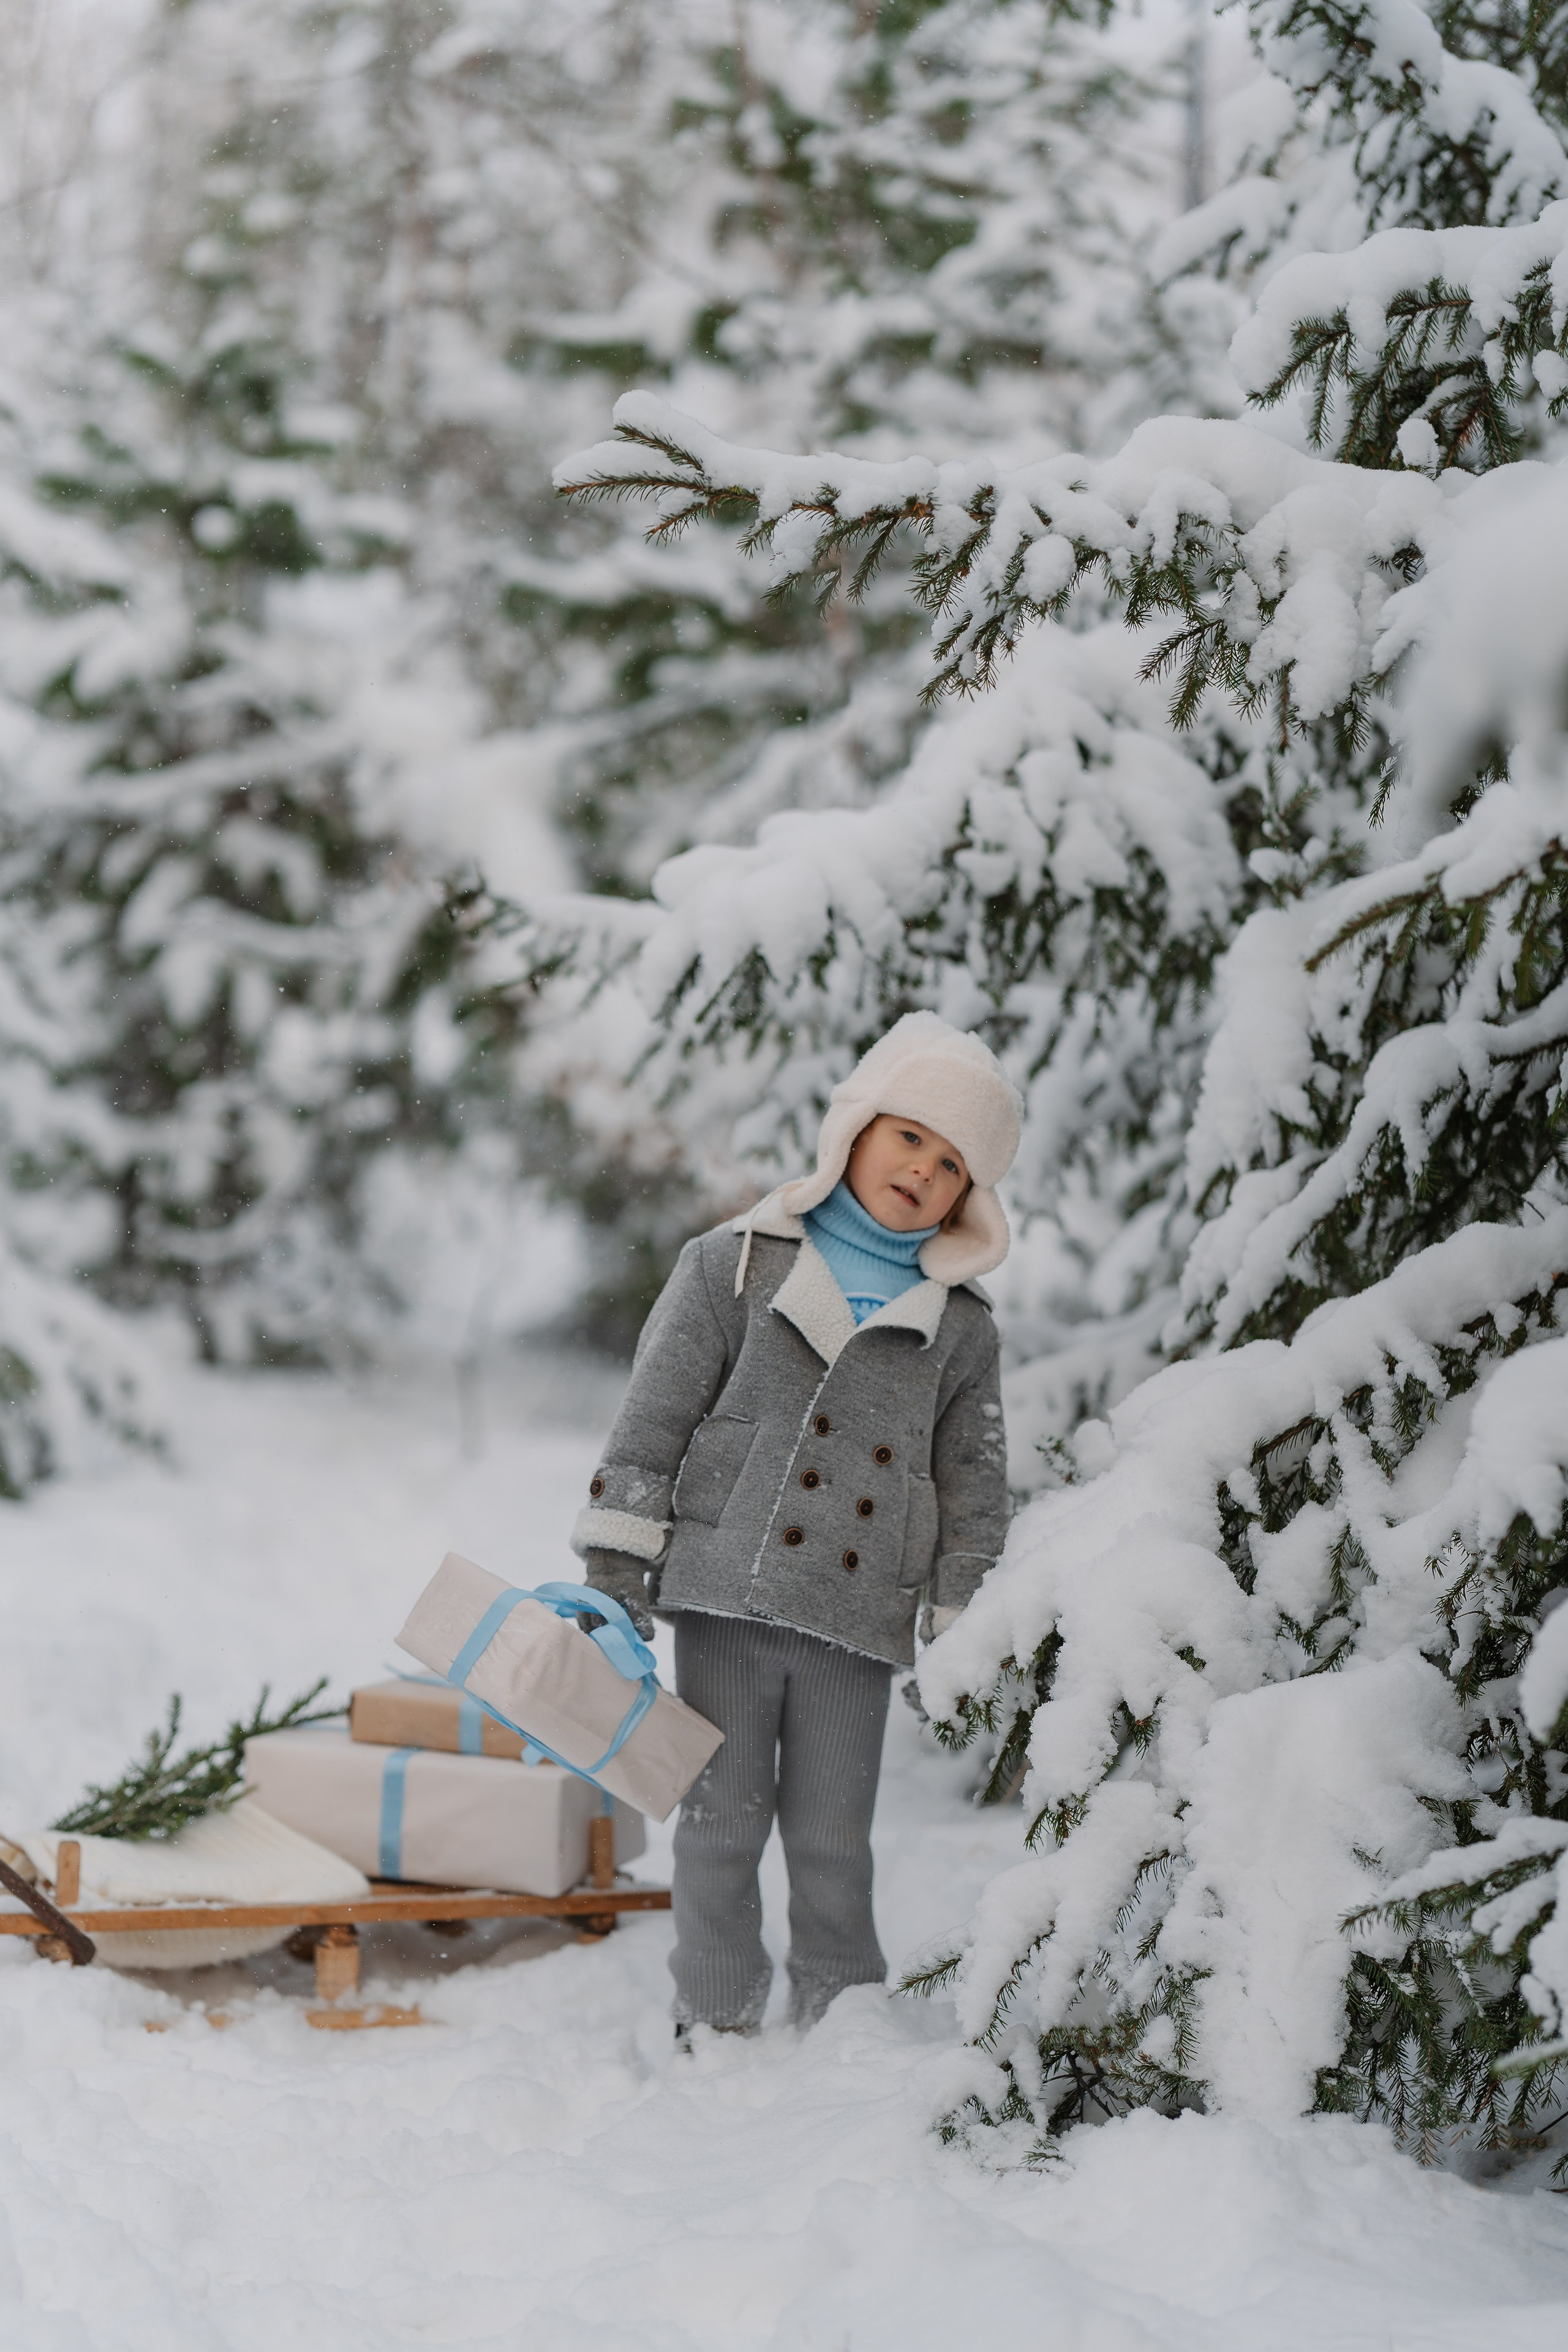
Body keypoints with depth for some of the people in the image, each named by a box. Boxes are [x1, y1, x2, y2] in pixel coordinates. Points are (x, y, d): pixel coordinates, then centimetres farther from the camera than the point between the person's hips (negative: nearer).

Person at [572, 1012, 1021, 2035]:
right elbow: (656, 1415, 3)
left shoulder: (961, 1327, 12)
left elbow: (974, 1489, 14)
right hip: (726, 1595, -1)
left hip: (857, 1621, 1)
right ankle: (717, 2020, 17)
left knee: (833, 1841, 4)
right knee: (722, 1825, 4)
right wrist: (618, 1558, -3)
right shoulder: (737, 1266, 5)